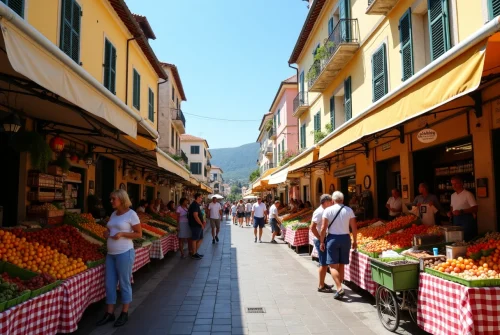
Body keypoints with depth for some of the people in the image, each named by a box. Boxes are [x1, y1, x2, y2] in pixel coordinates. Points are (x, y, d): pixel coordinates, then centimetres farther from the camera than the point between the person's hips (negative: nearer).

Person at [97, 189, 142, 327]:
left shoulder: (131, 214, -10)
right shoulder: (113, 214, 10)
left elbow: (139, 234, -9)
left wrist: (122, 234, -21)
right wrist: (106, 233, 0)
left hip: (124, 253, -7)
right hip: (110, 253, 7)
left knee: (124, 283, 5)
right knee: (109, 284, 10)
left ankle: (125, 313, 18)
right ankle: (109, 313, 23)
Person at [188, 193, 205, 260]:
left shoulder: (197, 205, 15)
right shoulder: (194, 205, -17)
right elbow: (195, 216, -23)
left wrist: (203, 221, 8)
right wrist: (201, 224, -16)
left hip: (199, 225, 10)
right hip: (195, 225, -10)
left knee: (200, 239, 15)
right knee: (195, 239, 0)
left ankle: (195, 252, 24)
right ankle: (193, 254, 10)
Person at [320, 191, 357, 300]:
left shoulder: (328, 210, -6)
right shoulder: (349, 210, 0)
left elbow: (323, 228, -8)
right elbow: (354, 228, 0)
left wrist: (321, 241, 0)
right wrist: (355, 241, 12)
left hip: (332, 238, -3)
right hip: (345, 238, 3)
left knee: (333, 265, 1)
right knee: (341, 265, 15)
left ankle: (339, 288, -12)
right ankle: (339, 287, 22)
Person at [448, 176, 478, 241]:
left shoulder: (468, 194, -9)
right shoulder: (453, 195, 14)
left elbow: (475, 208, -14)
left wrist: (461, 211, -24)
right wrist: (450, 212, 6)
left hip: (466, 220, -6)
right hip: (456, 219, 6)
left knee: (467, 239, -8)